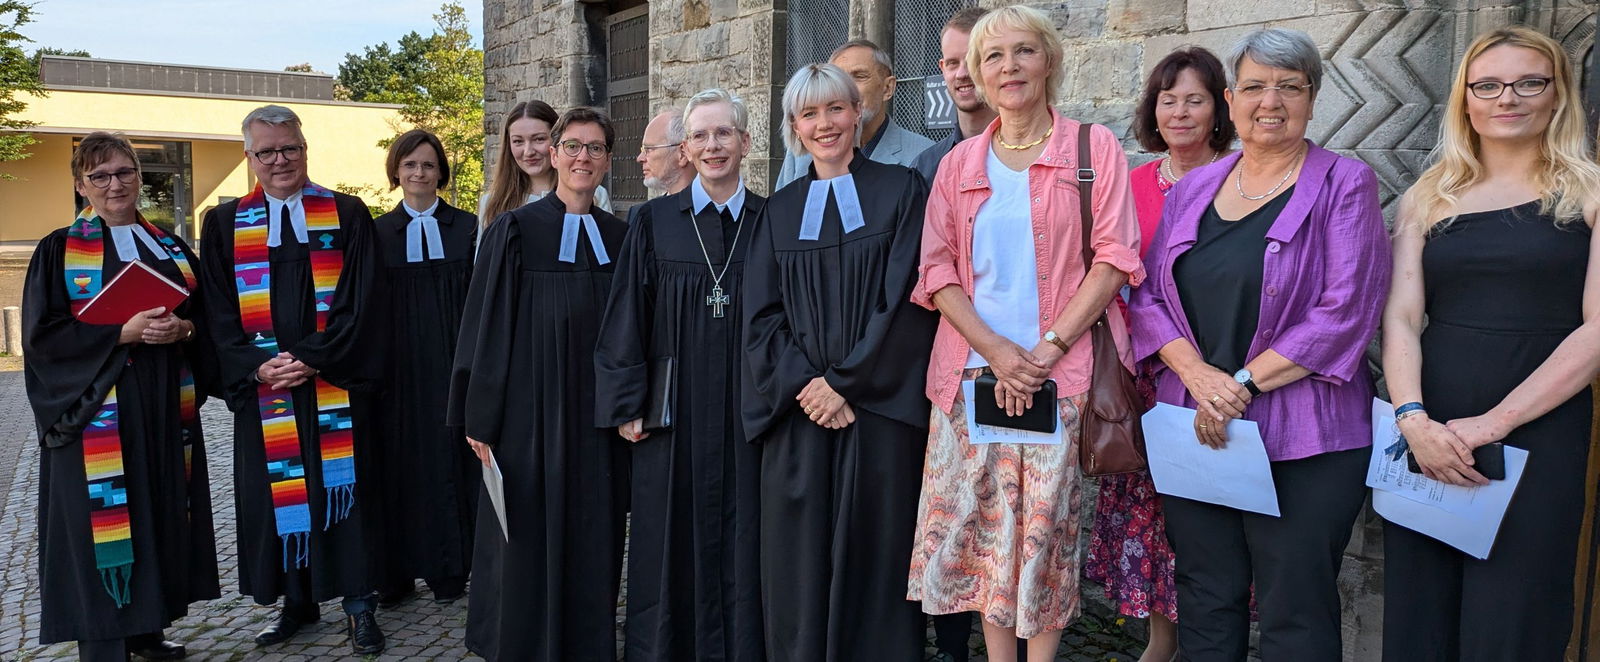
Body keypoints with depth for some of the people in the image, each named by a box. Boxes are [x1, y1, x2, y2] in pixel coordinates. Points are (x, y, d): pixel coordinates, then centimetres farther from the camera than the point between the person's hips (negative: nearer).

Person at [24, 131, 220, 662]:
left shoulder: (171, 249, 13)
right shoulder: (59, 251, 1)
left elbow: (208, 318, 13)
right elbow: (42, 335, -7)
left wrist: (183, 329, -9)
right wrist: (123, 333, -18)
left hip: (166, 413, 4)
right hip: (95, 414, -4)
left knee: (161, 519, 8)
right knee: (103, 527, -5)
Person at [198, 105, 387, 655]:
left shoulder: (347, 215, 2)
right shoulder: (225, 224, 7)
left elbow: (361, 303, -4)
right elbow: (219, 313, 3)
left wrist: (312, 359, -14)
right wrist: (257, 366, -12)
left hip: (336, 385, -1)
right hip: (263, 387, 2)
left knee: (343, 486, 3)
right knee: (277, 493, 7)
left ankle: (358, 603, 13)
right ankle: (295, 602, 20)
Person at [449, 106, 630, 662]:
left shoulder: (619, 237, 7)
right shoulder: (515, 232, -5)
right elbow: (487, 328, -5)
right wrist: (480, 418, -7)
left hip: (600, 416, 4)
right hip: (531, 414, -3)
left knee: (593, 539, 11)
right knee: (528, 540, 4)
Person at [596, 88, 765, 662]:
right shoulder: (654, 221, 3)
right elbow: (626, 316, 1)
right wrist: (626, 405, -4)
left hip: (747, 414, 1)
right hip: (673, 414, 0)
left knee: (741, 545, 6)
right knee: (671, 545, 6)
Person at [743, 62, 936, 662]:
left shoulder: (901, 191, 3)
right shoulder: (780, 211, 13)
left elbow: (906, 298, -6)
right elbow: (761, 316, 6)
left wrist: (845, 383, -11)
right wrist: (805, 384, -10)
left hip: (880, 410, -2)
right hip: (798, 414, 3)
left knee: (875, 561, 2)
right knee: (799, 566, 5)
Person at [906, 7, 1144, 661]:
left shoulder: (1093, 147, 3)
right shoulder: (960, 163, 11)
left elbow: (1114, 258, -4)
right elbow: (937, 269, 5)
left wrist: (1050, 348, -13)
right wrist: (995, 348, -9)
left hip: (1058, 374, -3)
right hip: (973, 372, 3)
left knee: (1047, 528, 0)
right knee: (983, 522, 5)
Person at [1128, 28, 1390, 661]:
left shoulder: (1345, 184, -2)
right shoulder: (1193, 188, 11)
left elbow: (1345, 310, -11)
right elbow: (1148, 294, 5)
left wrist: (1243, 383, -15)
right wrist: (1197, 375, -12)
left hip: (1301, 439, -4)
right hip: (1192, 429, 4)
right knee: (1205, 603, 14)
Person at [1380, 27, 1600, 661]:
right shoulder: (1428, 198, 11)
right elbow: (1400, 317, 3)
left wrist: (1494, 423, -15)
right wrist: (1414, 419, -13)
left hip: (1537, 435, -2)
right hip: (1428, 434, 2)